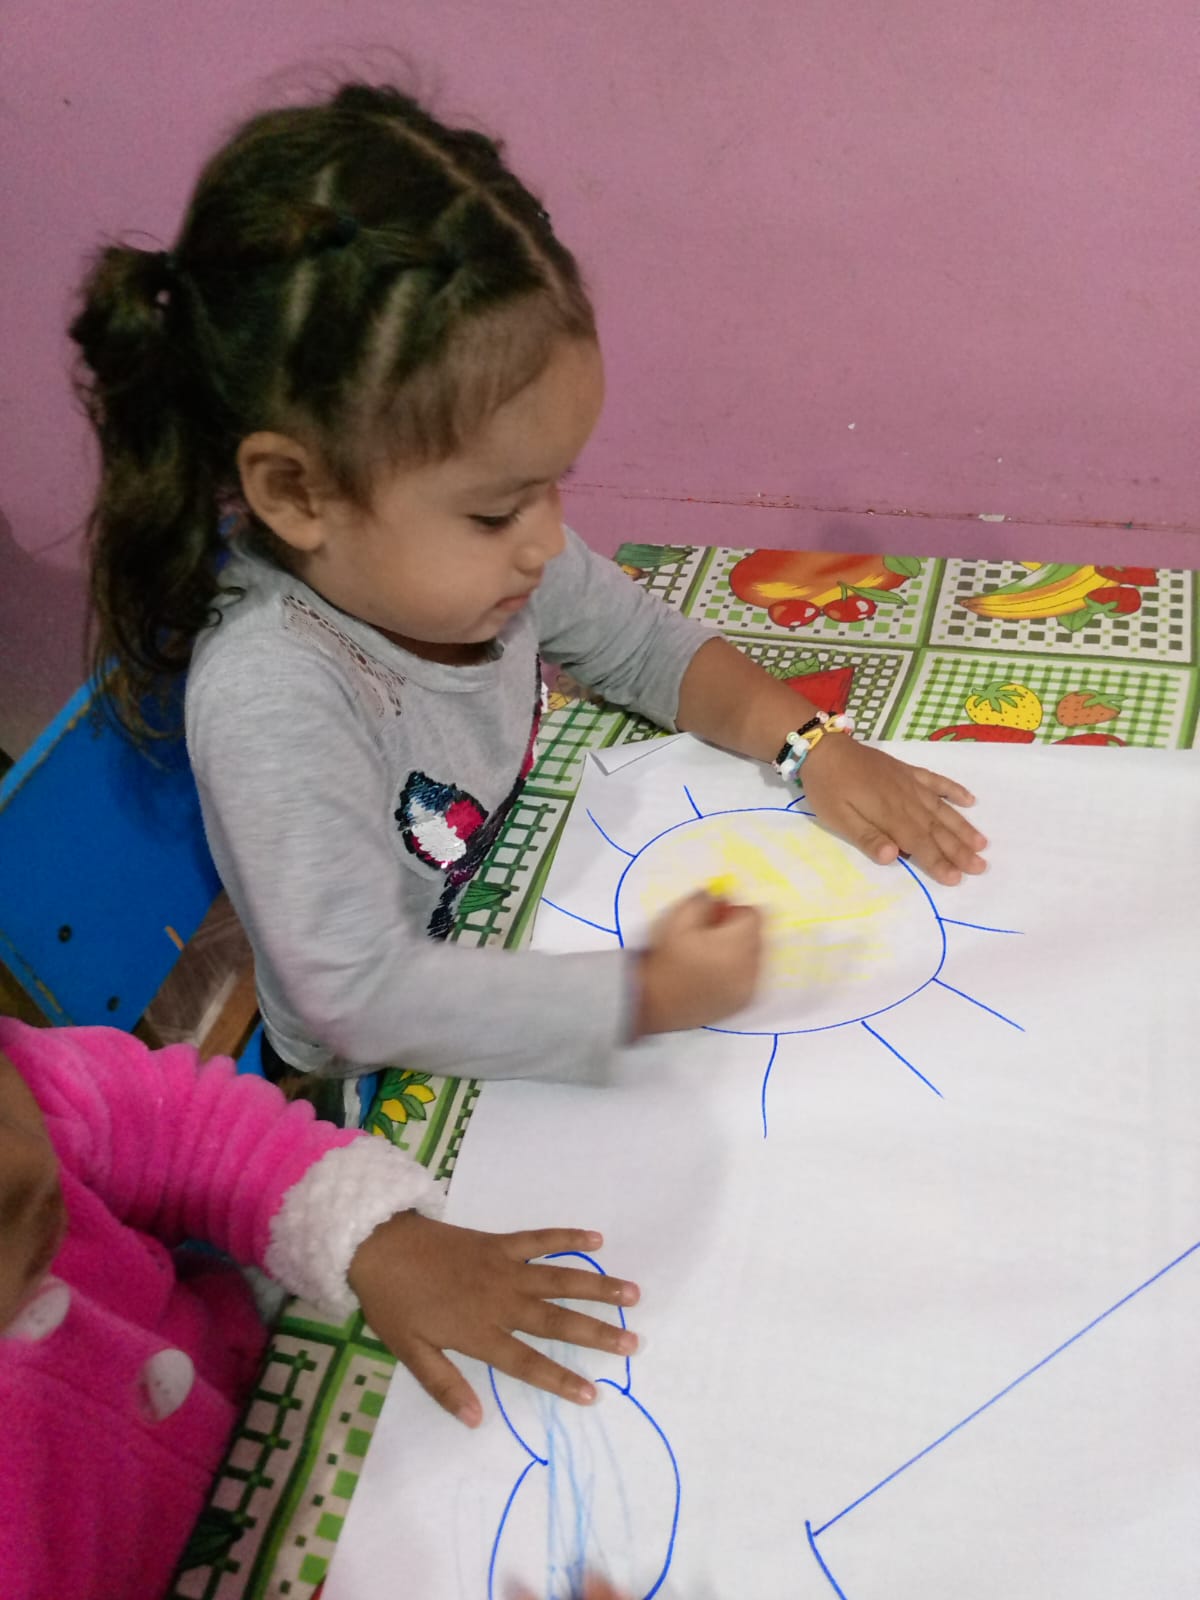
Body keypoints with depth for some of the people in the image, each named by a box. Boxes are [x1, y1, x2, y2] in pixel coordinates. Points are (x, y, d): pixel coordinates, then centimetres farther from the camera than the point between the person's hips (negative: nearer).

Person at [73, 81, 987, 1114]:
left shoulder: (478, 550, -12)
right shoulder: (273, 700, -33)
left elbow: (648, 648, 4)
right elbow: (365, 993, -33)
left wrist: (815, 745, -8)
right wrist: (645, 997, -32)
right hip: (386, 1105, -7)